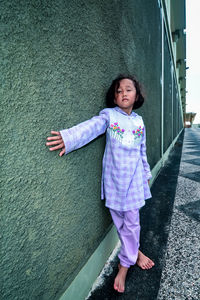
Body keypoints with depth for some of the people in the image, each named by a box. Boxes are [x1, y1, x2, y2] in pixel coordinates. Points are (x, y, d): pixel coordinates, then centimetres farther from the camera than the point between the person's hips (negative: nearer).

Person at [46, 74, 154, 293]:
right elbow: (90, 127, -23)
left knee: (131, 222, 8)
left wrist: (146, 173, 21)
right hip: (114, 178, -2)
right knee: (121, 222, 11)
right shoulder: (109, 115, -4)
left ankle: (125, 263, 31)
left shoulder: (139, 121, 7)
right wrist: (69, 138, -40)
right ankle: (135, 253, 39)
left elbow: (142, 151, 15)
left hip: (133, 178, 3)